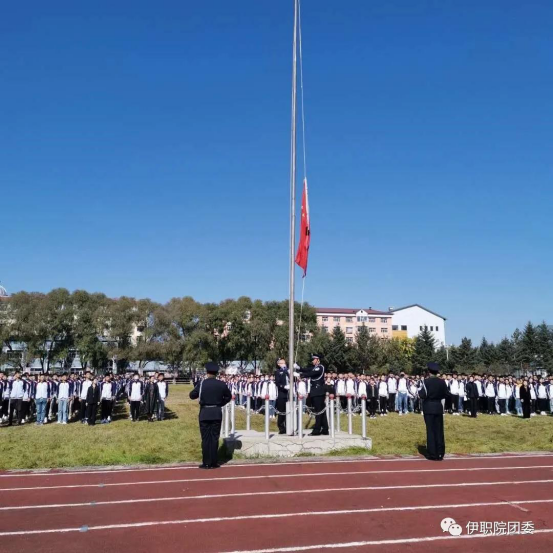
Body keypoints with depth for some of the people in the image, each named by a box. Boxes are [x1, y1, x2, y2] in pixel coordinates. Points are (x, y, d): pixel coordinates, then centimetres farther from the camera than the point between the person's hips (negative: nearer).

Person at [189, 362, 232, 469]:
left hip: (204, 413, -2)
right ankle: (213, 462, 10)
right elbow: (228, 396, 10)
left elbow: (192, 395, -2)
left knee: (205, 438, 5)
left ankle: (206, 463, 7)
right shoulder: (222, 384, -2)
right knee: (215, 438, 7)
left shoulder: (202, 383, -9)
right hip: (217, 413, 2)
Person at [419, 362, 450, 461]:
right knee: (439, 430, 10)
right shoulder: (442, 382, -1)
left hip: (428, 408, -3)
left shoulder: (426, 381, -13)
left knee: (430, 430, 2)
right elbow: (447, 394, 5)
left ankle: (432, 454, 5)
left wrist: (419, 392, 3)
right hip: (438, 407, 3)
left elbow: (422, 395, -17)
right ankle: (440, 454, 12)